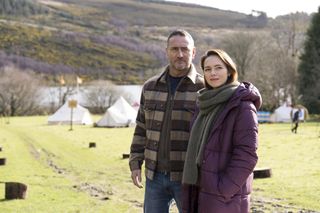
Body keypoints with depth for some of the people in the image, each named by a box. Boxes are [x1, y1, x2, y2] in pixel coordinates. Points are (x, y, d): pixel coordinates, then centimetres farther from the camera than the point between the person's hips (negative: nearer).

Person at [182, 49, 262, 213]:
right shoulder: (206, 104, 12)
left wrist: (223, 189, -18)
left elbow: (247, 155, -16)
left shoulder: (242, 105, -11)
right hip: (199, 190, 7)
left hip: (225, 198, -7)